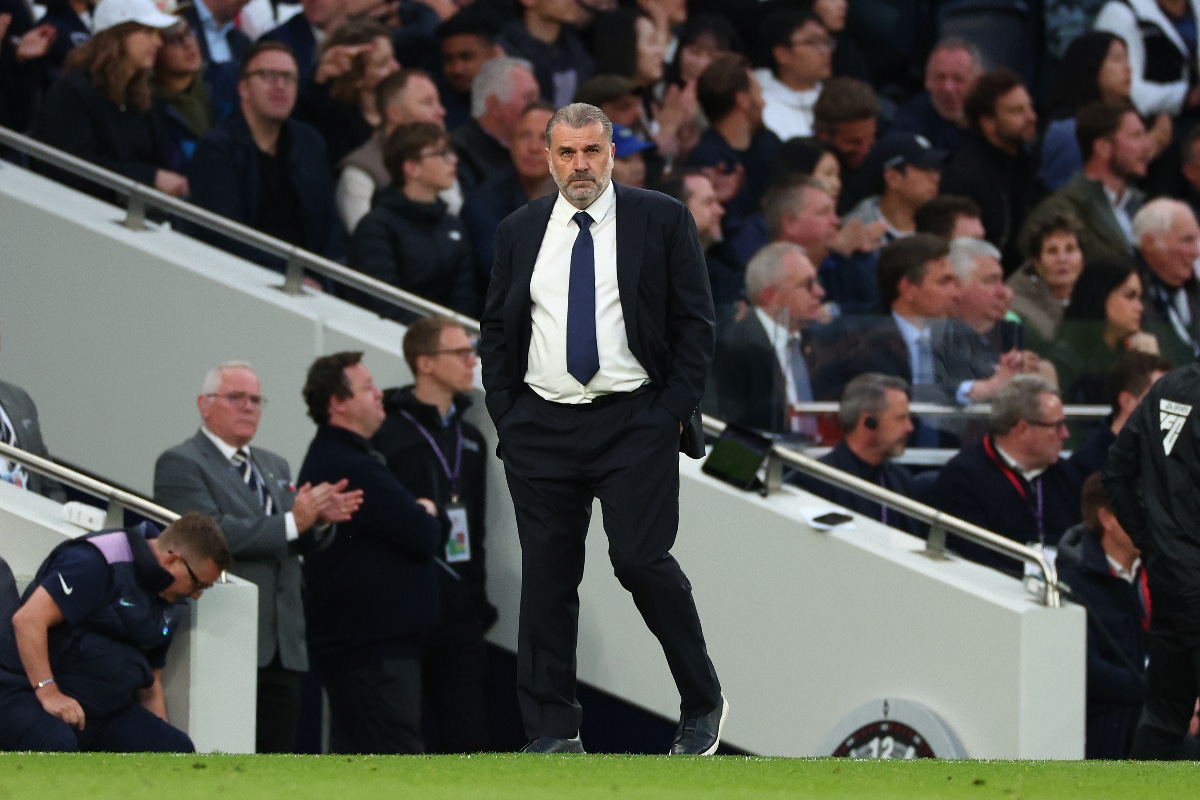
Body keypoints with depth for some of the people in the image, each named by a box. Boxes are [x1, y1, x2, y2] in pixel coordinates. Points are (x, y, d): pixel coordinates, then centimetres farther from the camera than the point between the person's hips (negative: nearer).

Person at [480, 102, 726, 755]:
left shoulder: (661, 221, 2)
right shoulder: (519, 232, 10)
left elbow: (695, 325, 2)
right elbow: (495, 330, 15)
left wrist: (673, 413, -6)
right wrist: (506, 416, 4)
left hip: (635, 424, -3)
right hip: (541, 428, 3)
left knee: (643, 561, -12)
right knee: (547, 576, 1)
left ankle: (703, 703, 8)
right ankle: (552, 731, 6)